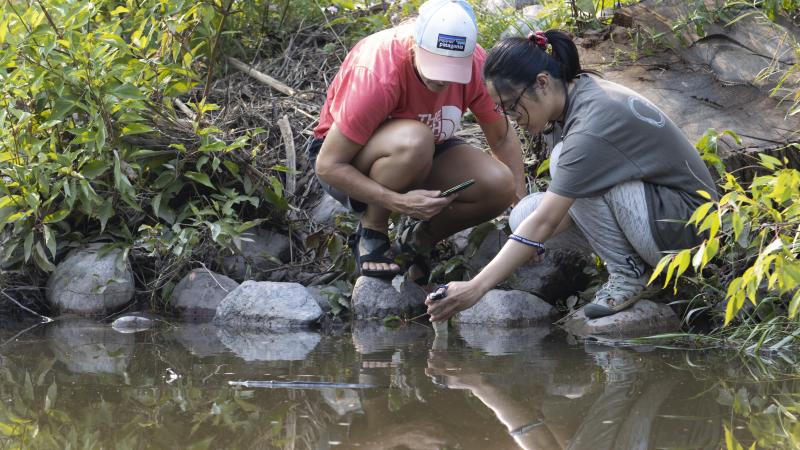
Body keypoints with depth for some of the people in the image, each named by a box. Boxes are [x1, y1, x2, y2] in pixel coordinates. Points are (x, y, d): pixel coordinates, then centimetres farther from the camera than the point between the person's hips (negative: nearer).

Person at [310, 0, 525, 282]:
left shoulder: (475, 64, -20)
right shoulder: (376, 73, -34)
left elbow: (503, 138, -2)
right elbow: (327, 166, -30)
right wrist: (399, 202, -39)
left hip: (423, 156, 5)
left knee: (499, 185, -23)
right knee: (413, 142, -40)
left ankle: (415, 242, 2)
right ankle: (371, 234, -14)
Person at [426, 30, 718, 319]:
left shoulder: (592, 126, -28)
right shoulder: (576, 93, 0)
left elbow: (544, 223, -30)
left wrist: (476, 288, -32)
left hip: (686, 217, -9)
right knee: (523, 216, -4)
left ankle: (628, 273, -13)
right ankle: (637, 259, 4)